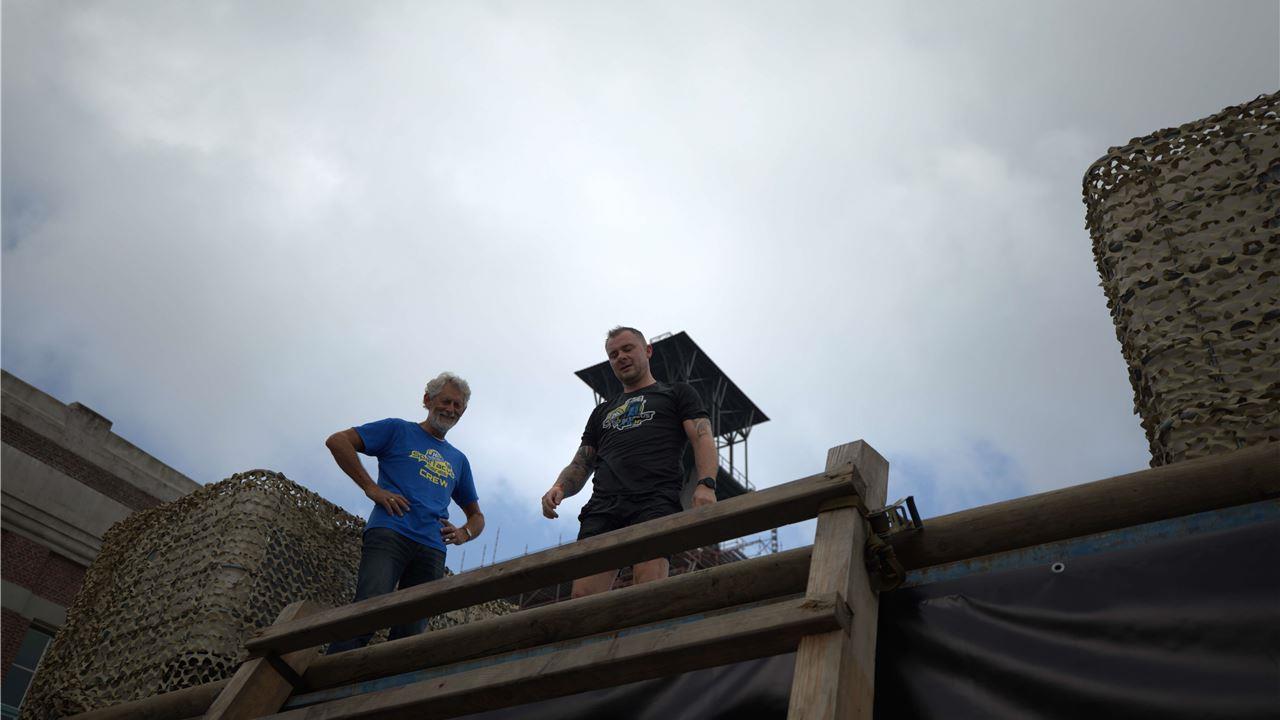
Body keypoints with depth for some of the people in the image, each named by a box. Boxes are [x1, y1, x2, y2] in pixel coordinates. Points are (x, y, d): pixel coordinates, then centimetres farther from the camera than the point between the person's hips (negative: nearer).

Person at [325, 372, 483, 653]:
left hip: (433, 550, 5)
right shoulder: (398, 430, 16)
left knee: (410, 635, -4)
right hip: (389, 534, -5)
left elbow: (477, 516, 34)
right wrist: (371, 488, -4)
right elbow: (337, 440, 5)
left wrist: (463, 534, 9)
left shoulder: (458, 460, 30)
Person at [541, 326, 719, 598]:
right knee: (583, 596, -16)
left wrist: (706, 484, -13)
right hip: (603, 507, 4)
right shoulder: (602, 412, 34)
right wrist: (559, 488, 4)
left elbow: (703, 438, 7)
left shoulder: (677, 393, 22)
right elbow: (580, 464, 28)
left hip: (656, 501, -4)